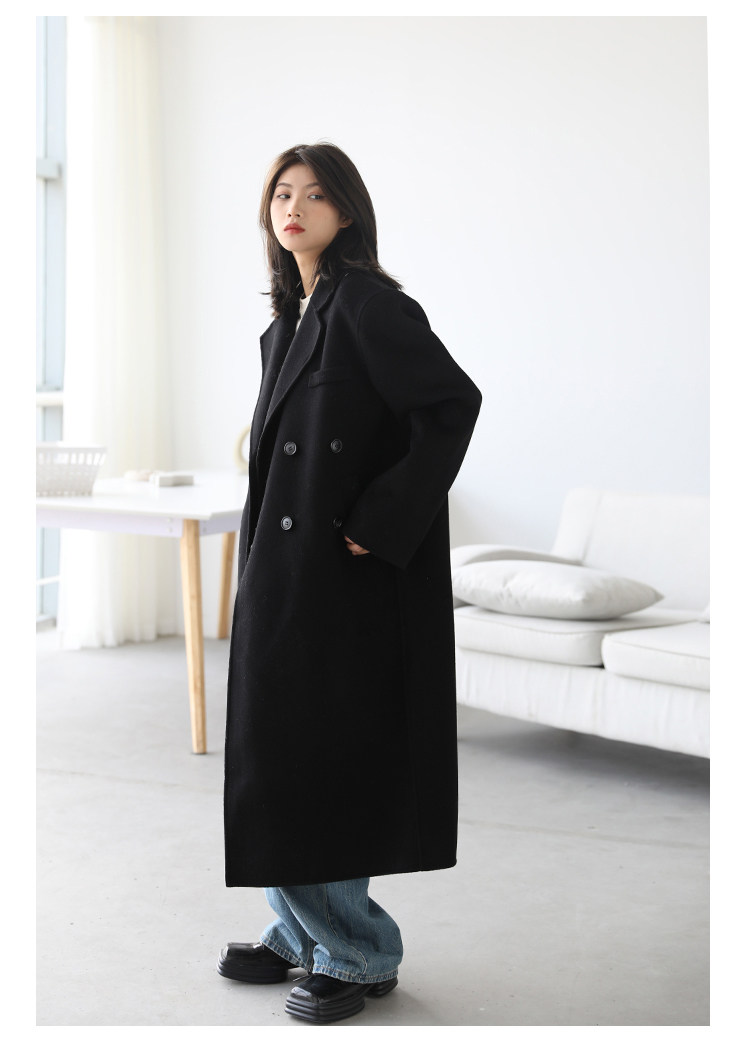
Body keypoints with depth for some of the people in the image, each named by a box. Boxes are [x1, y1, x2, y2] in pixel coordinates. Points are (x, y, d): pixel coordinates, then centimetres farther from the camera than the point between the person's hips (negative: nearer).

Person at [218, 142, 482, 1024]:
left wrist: (381, 522, -21)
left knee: (319, 766, -3)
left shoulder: (369, 304, -12)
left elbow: (454, 403, -21)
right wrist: (265, 559, 14)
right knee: (278, 756, 14)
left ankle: (359, 953, 13)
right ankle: (305, 931, 29)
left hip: (345, 577, -9)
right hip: (287, 571, 9)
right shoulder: (290, 318, 14)